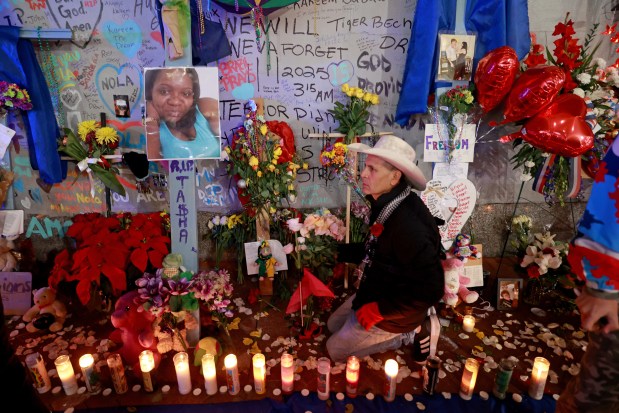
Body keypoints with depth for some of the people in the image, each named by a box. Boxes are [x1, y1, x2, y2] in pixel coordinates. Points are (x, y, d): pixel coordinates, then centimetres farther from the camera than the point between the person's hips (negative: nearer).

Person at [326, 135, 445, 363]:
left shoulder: (409, 225, -36)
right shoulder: (387, 206, -7)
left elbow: (430, 290, -31)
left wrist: (378, 310, -24)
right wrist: (340, 252, 2)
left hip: (392, 313, -8)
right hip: (375, 294, 8)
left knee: (336, 350, 8)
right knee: (333, 325, 24)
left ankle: (407, 335, 8)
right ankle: (408, 328, 17)